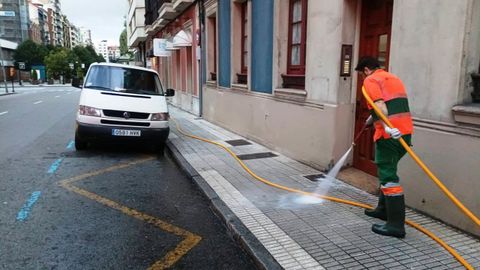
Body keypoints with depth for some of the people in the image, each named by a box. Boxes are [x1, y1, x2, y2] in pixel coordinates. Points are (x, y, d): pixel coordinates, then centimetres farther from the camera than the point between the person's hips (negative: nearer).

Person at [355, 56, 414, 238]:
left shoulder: (371, 80, -2)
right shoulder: (393, 78, 26)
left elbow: (380, 105, -20)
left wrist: (387, 127, -32)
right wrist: (372, 119, 52)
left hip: (390, 134, -9)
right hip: (405, 131, 9)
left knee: (388, 177, -7)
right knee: (387, 171, 22)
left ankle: (396, 225, -5)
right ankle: (384, 209, 33)